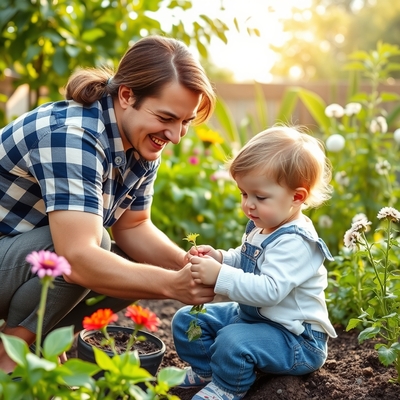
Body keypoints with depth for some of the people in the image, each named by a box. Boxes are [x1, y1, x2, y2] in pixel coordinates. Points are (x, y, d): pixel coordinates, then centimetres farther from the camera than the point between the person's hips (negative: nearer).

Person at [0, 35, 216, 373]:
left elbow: (132, 226, 3)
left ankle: (42, 337, 7)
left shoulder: (142, 143, -5)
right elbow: (77, 258, -39)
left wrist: (188, 265, -14)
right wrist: (173, 284, -42)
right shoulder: (72, 136, -32)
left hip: (39, 259, 8)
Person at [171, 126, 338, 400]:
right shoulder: (260, 228, 3)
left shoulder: (295, 242, -27)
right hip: (251, 315, 10)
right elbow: (244, 263, 18)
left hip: (295, 339, -10)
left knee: (233, 341, -35)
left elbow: (270, 290, -39)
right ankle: (206, 370, 28)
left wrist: (220, 275, -41)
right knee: (186, 320, 8)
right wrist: (219, 258, -3)